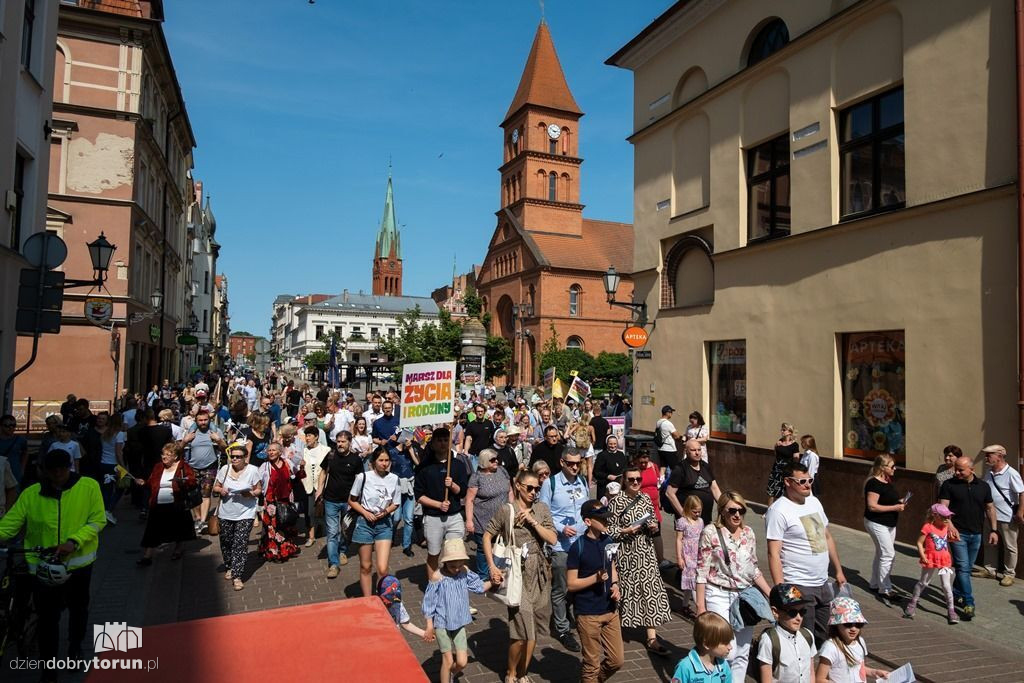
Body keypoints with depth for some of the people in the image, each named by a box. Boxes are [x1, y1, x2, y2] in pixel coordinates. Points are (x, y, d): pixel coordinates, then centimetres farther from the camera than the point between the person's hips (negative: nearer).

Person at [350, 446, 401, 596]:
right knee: (365, 566, 10)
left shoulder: (394, 479, -3)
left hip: (384, 524, 1)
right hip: (365, 523, -1)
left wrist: (386, 511, -10)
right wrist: (365, 513, -13)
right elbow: (352, 500, 0)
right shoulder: (363, 476, -10)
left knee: (382, 569, -7)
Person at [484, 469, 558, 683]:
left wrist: (533, 521, -13)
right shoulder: (506, 511, -8)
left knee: (534, 627, 12)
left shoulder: (542, 509, 3)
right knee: (523, 628, -7)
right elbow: (487, 537, -2)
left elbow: (553, 539, -3)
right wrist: (492, 566, -10)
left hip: (539, 573, 4)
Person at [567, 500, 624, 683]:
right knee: (592, 664, 7)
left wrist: (615, 585, -2)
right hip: (588, 613, -6)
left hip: (610, 610, 6)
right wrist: (596, 578, -25)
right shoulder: (578, 547, -17)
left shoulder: (607, 541, 2)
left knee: (617, 660, 14)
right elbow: (571, 584, -13)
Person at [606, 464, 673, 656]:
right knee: (625, 591, 7)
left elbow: (654, 523, 16)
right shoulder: (616, 502, -9)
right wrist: (626, 531, -20)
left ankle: (652, 638, 8)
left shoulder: (646, 499, 5)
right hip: (625, 555, -4)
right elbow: (609, 530, -7)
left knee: (651, 590, 0)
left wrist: (654, 528, -4)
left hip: (646, 553, 4)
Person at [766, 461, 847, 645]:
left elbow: (827, 537, 19)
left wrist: (838, 570, 18)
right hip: (799, 587, -8)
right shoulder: (778, 511, -16)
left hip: (823, 584, 8)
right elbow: (773, 554, -18)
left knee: (825, 637, 17)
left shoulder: (814, 502, 8)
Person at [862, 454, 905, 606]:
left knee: (881, 554, 16)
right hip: (877, 524, -10)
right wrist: (895, 507, -22)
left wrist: (900, 502, 4)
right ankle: (885, 590, -2)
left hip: (889, 524, 10)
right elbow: (872, 506, -25)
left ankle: (875, 584, 28)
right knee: (888, 554, -9)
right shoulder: (874, 483, -21)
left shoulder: (887, 481, 8)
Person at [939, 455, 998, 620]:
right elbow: (943, 507, -11)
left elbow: (990, 508, 11)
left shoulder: (983, 486, 5)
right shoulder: (949, 485, -6)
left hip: (976, 534, 4)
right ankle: (968, 603, -7)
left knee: (967, 568, 14)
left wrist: (993, 530, 6)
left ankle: (956, 594, 30)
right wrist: (950, 526, -25)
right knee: (963, 567, -8)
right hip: (958, 533, -4)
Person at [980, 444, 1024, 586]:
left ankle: (1009, 574, 20)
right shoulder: (989, 473, 5)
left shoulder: (1011, 474, -18)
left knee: (1010, 547, 8)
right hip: (991, 516, 7)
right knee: (990, 544, 15)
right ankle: (990, 570, 27)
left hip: (1008, 518, -7)